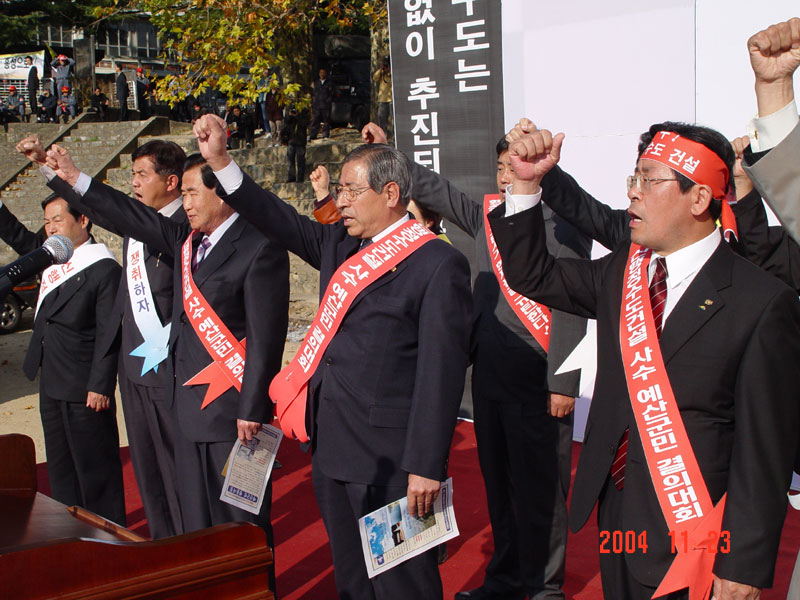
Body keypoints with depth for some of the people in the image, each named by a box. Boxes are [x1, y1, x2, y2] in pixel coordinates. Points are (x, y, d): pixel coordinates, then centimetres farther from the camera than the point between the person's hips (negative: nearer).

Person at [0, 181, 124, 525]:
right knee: (60, 469, 17)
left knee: (96, 469, 3)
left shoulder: (104, 269, -14)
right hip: (51, 384, 8)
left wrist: (100, 386, -18)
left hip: (84, 389, -8)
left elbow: (108, 335, -16)